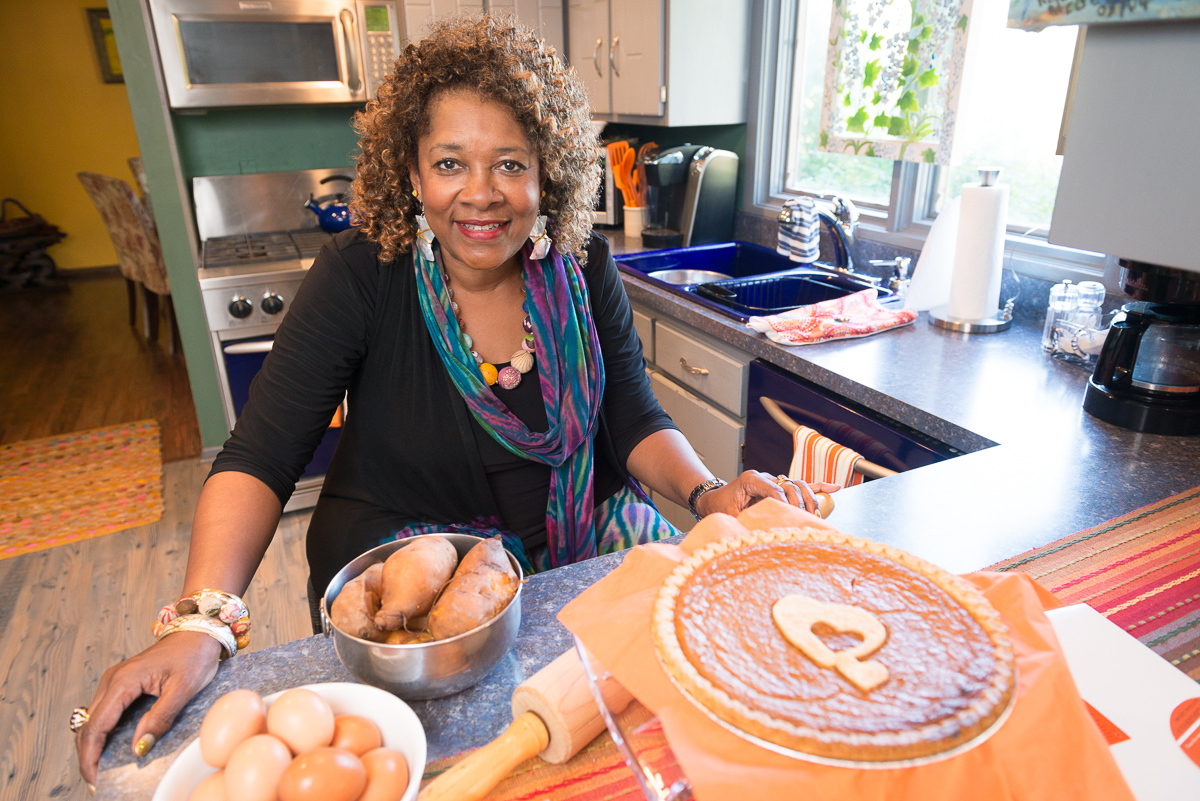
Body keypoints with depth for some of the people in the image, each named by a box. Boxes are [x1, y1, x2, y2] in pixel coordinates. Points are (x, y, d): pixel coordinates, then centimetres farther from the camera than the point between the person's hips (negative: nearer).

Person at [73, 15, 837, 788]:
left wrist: (706, 491, -20)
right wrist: (201, 622, -28)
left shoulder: (583, 269, -4)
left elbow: (635, 418, -1)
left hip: (578, 540, 4)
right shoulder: (363, 274, -12)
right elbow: (261, 455, -16)